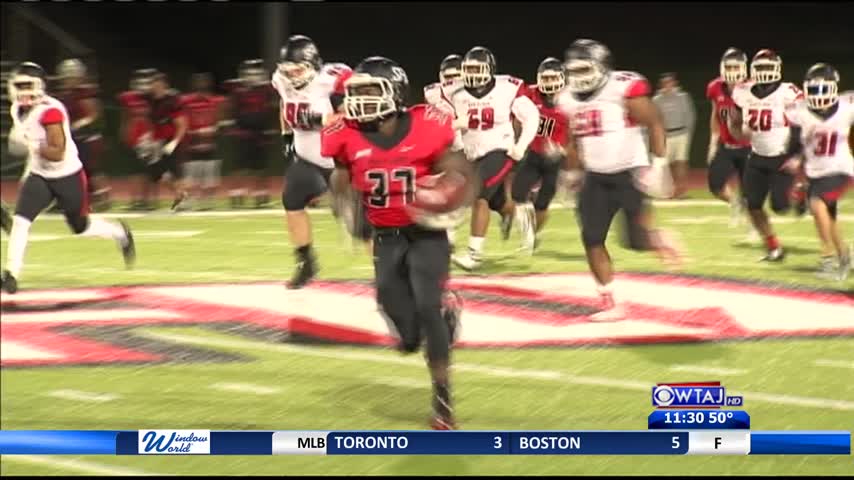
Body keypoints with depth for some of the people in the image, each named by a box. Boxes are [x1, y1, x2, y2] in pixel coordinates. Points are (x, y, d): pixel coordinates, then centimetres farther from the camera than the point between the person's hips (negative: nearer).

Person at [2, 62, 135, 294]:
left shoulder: (50, 111, -25)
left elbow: (58, 153, -27)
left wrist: (30, 144, -35)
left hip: (68, 176, -6)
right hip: (40, 177, 6)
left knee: (80, 227, 12)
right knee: (20, 220, -15)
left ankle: (121, 234, 40)